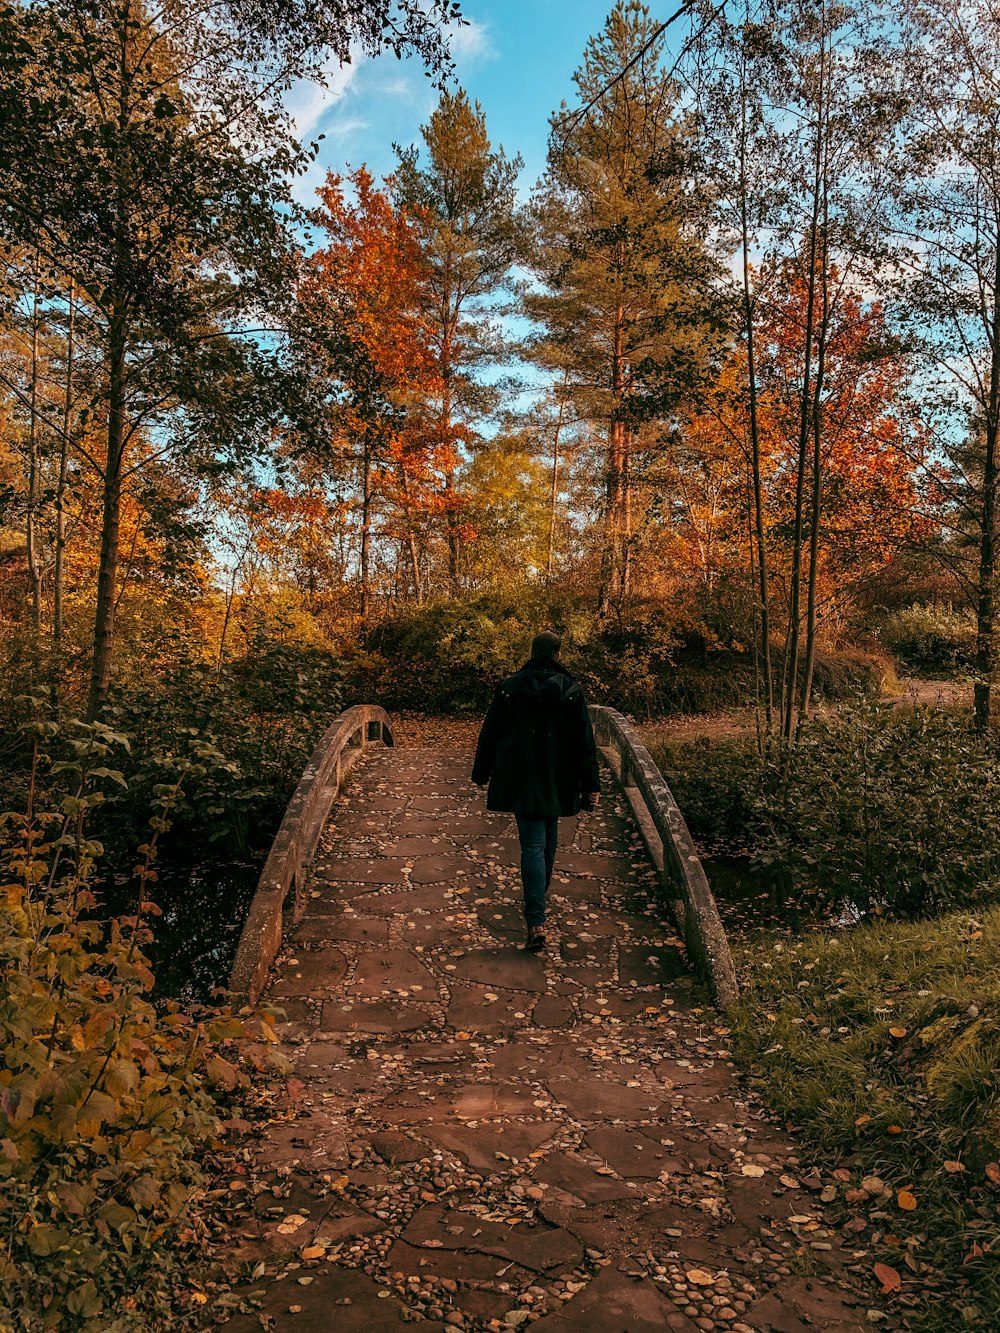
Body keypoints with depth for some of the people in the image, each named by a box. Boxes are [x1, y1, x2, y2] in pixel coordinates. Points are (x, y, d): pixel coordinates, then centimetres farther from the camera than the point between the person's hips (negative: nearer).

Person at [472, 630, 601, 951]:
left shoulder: (509, 687, -4)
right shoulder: (571, 691, -5)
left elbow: (490, 734, 3)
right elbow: (584, 743, -5)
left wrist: (481, 773, 14)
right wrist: (591, 786, 0)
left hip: (520, 779, -1)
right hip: (556, 781, 1)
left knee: (533, 844, -5)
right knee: (548, 839, 22)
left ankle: (536, 922, -17)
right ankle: (538, 896, 42)